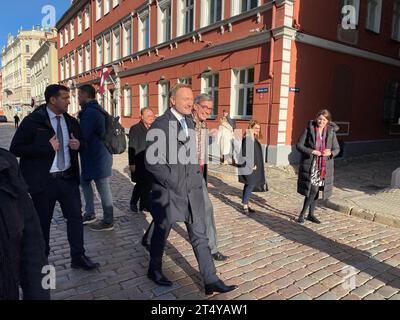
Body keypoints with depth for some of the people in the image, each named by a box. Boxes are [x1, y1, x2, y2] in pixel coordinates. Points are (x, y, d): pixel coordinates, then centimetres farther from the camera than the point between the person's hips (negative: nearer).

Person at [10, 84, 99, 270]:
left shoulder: (71, 121, 7)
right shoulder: (32, 121, -8)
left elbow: (81, 143, 19)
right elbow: (16, 149, -12)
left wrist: (78, 145, -6)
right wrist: (48, 147, -21)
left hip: (68, 178, 4)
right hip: (43, 180, -4)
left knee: (75, 216, 5)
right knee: (42, 222, 10)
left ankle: (78, 257, 19)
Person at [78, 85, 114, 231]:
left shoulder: (90, 112, -19)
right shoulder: (95, 109, 14)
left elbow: (83, 136, -21)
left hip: (98, 157, -11)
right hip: (94, 155, 11)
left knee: (103, 189, -1)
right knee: (84, 181, 20)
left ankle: (108, 222, 12)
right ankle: (90, 214, 29)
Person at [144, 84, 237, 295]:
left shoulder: (189, 123, 10)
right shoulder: (160, 125, -13)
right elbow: (151, 162, -16)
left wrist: (197, 175, 9)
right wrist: (174, 183, -18)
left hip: (192, 190, 6)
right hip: (168, 190, -6)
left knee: (199, 235, 8)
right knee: (161, 232, 15)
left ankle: (210, 280, 17)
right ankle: (154, 270, 38)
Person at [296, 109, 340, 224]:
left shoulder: (331, 132, 5)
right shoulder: (309, 129, -4)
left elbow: (337, 149, 10)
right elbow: (299, 145, -4)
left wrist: (330, 153, -13)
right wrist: (311, 151, -19)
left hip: (324, 166, 4)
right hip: (310, 164, -4)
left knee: (316, 190, 11)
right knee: (313, 189, -9)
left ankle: (311, 214, 24)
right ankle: (303, 214, 6)